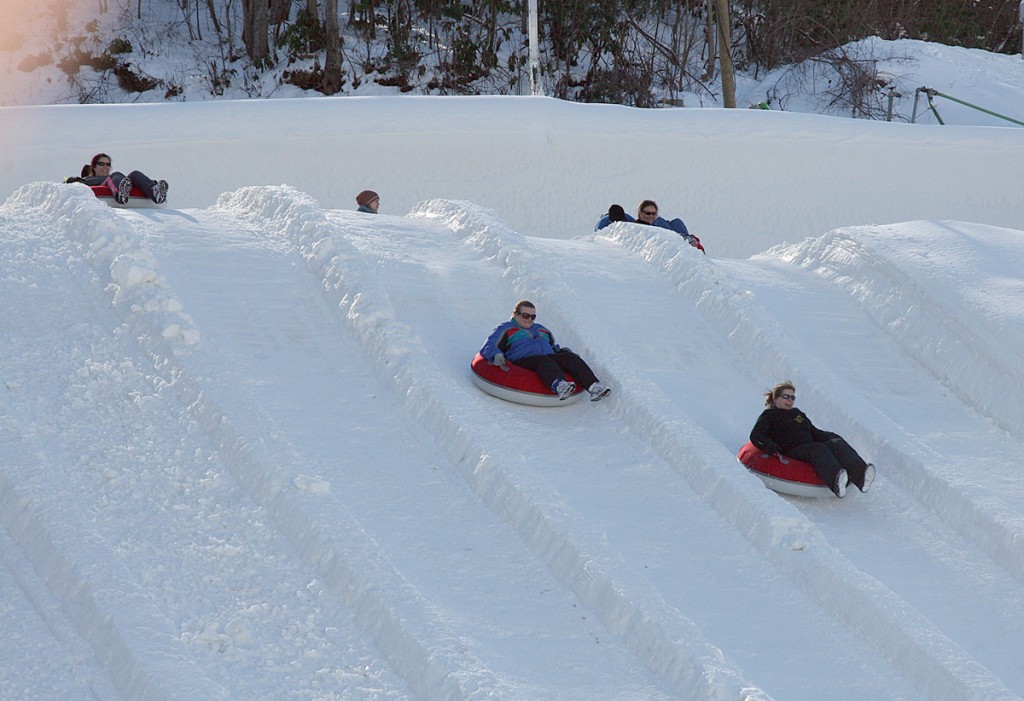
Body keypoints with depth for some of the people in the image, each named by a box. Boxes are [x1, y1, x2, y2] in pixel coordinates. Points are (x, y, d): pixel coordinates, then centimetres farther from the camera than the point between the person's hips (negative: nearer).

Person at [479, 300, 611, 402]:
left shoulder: (541, 329, 37)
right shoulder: (505, 329, 20)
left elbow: (554, 347, 40)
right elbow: (489, 347, 7)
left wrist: (563, 351, 16)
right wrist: (496, 356, -17)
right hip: (523, 361, -5)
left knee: (569, 357, -24)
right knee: (543, 361, -39)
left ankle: (593, 386, -46)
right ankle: (559, 386, -70)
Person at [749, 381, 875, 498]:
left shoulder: (798, 414, 35)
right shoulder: (769, 415, 17)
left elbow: (815, 432, 36)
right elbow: (755, 436, 3)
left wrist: (833, 437, 18)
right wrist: (768, 445, -19)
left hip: (811, 449, 6)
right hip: (791, 453, -6)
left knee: (837, 444, -23)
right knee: (818, 449, -37)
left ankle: (860, 474, -51)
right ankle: (836, 481, -67)